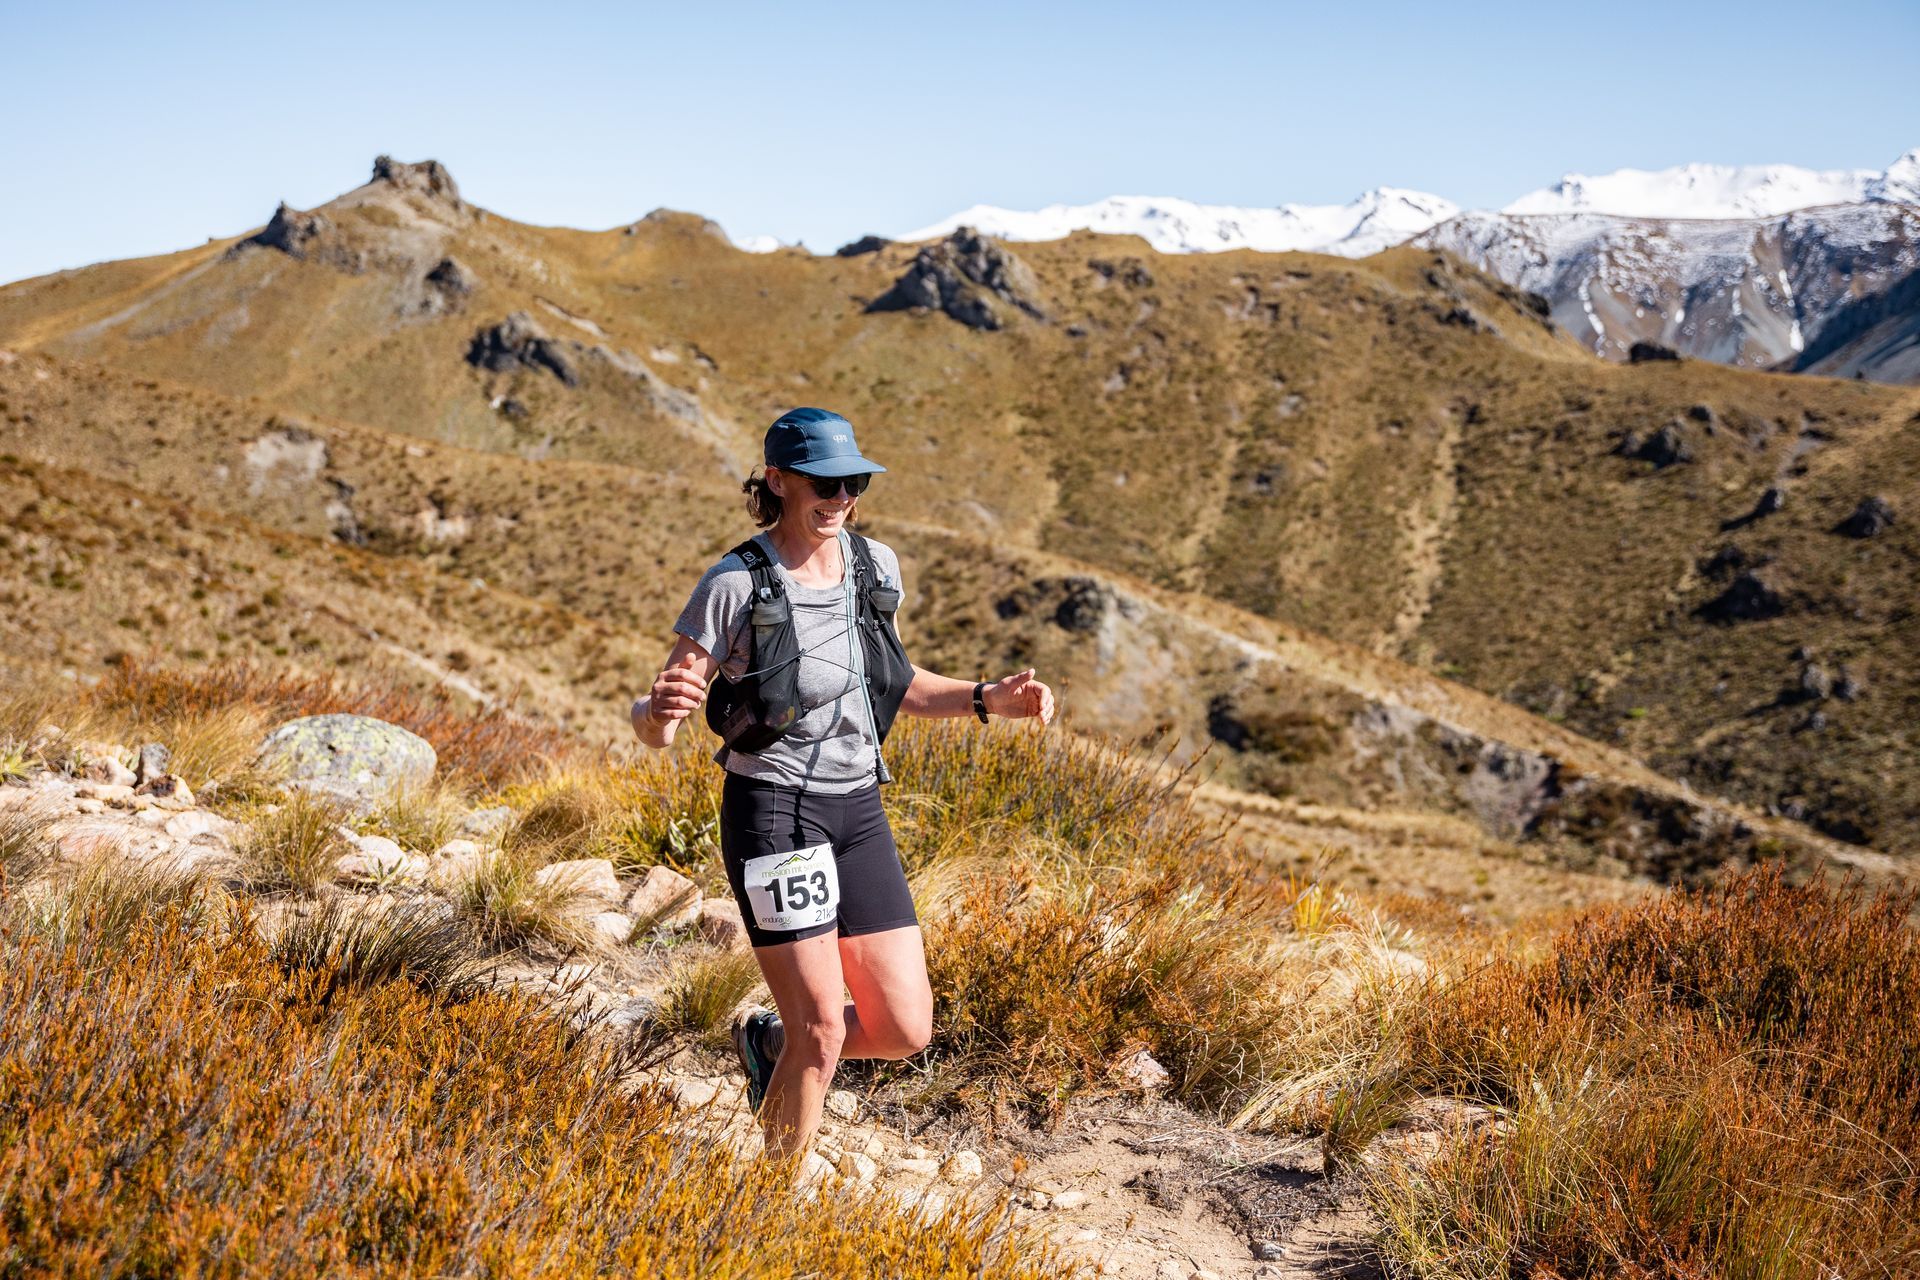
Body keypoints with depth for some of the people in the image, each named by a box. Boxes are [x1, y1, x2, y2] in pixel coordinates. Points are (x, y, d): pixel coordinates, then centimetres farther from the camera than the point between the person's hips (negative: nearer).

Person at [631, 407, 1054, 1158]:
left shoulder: (875, 566, 4)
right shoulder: (735, 584, -13)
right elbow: (654, 727, -12)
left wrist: (988, 699, 5)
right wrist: (661, 709, -37)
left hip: (860, 812, 6)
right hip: (774, 811, -6)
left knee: (906, 1031, 4)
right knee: (823, 1035, -7)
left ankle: (769, 1041, 32)